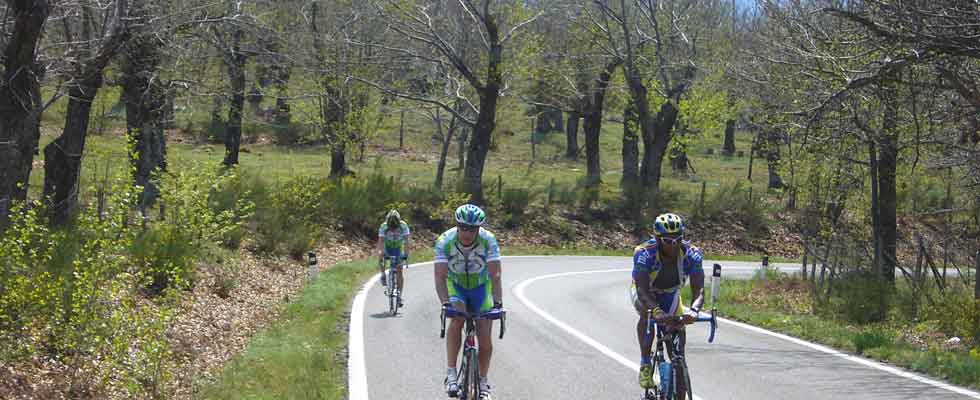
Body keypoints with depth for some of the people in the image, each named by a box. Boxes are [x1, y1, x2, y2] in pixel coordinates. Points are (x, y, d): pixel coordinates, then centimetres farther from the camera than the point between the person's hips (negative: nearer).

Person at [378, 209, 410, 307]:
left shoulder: (403, 226, -26)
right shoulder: (384, 227, -27)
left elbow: (406, 241, -29)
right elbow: (381, 242, -33)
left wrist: (406, 255, -39)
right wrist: (380, 255, -45)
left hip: (398, 248, 0)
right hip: (387, 247, 0)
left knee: (399, 272, -8)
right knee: (381, 257, -32)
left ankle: (400, 296, -4)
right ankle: (383, 275, -9)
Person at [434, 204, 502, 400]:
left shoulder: (488, 240, -25)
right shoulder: (445, 241, -26)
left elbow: (495, 274, -29)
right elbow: (440, 276, -31)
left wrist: (497, 301, -42)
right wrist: (445, 302, -45)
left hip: (480, 287, 1)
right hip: (455, 285, -1)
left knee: (485, 338, -6)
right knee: (457, 317, -31)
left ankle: (483, 382, 16)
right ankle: (451, 375, -27)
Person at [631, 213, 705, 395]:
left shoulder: (691, 254, -28)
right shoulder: (645, 253, -34)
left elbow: (698, 289, -35)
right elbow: (642, 289, -44)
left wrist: (694, 310, -57)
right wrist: (657, 311, -63)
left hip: (670, 295, 2)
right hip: (645, 293, -2)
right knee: (648, 313, -38)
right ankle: (645, 364, -23)